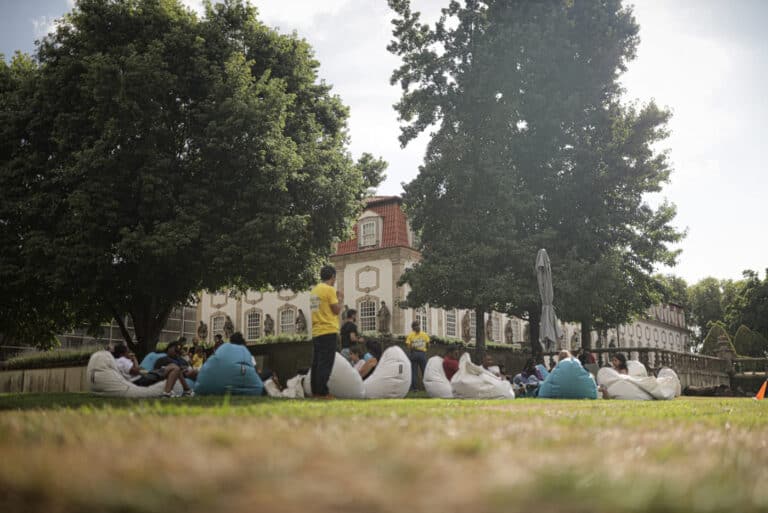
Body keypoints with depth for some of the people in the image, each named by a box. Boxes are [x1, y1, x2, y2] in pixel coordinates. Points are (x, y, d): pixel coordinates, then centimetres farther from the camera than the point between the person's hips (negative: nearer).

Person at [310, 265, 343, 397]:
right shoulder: (329, 289, -9)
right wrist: (340, 299, 7)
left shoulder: (314, 290, 16)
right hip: (328, 331, -8)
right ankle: (322, 391, -10)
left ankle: (315, 391, 11)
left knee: (316, 362, 9)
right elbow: (337, 310, -9)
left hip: (316, 332, 8)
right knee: (326, 363, -8)